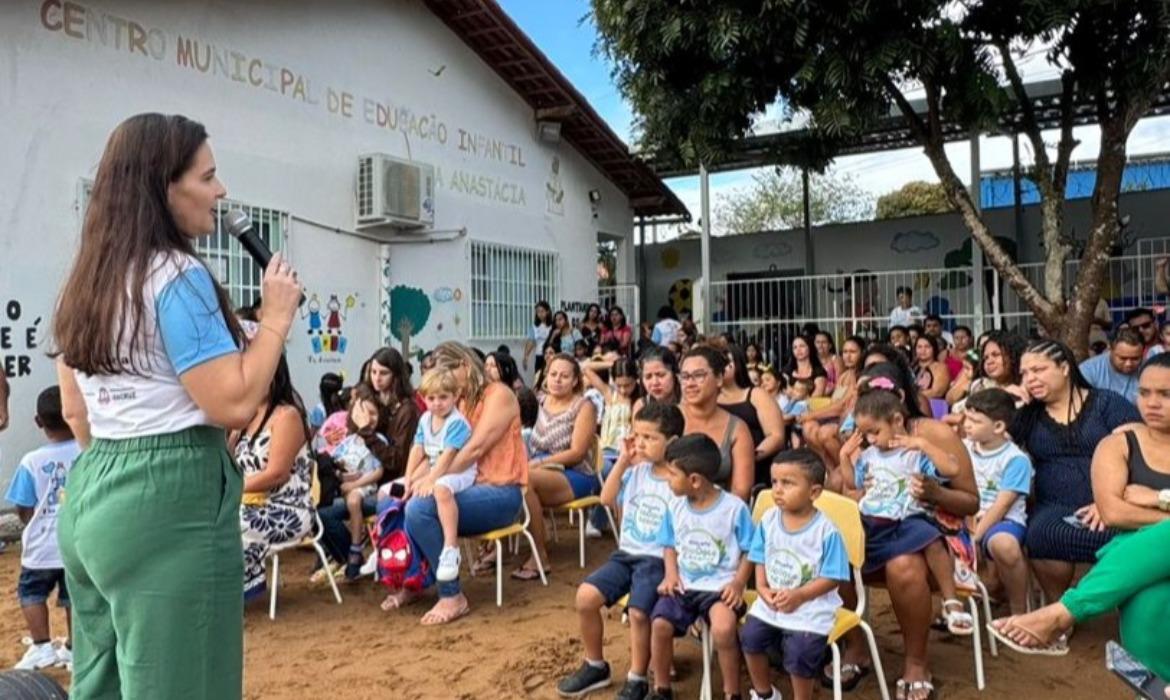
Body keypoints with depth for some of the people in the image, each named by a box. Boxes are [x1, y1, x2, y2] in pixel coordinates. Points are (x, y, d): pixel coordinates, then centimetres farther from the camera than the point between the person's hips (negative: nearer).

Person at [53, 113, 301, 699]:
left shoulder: (85, 283, 12)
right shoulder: (178, 276, -15)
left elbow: (75, 411, 18)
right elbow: (233, 404, -21)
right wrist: (277, 318, -10)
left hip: (91, 498, 9)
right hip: (170, 504, -9)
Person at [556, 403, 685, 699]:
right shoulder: (636, 471, 8)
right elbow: (607, 499, 8)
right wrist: (623, 461, 2)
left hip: (658, 560, -6)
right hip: (626, 554, 6)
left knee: (638, 612, -27)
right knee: (586, 595, -10)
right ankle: (595, 666, 11)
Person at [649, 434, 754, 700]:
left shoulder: (734, 508, -11)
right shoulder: (675, 507, 4)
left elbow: (749, 552, -3)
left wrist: (738, 583, -16)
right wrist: (671, 574, -2)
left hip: (720, 586, -4)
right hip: (684, 585, 4)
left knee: (723, 629, -31)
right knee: (660, 624, -18)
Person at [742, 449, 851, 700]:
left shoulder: (826, 530, -18)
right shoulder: (768, 519, -3)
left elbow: (833, 577, -14)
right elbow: (760, 559, 7)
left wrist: (799, 596, -24)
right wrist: (762, 588, -10)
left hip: (810, 608, -5)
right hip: (771, 602, 5)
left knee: (799, 654, -17)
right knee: (750, 637, -4)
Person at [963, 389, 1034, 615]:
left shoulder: (1016, 459, -8)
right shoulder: (964, 449, 9)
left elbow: (1001, 505, -14)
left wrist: (974, 537, -19)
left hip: (1004, 521, -6)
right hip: (970, 519, 6)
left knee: (1002, 543, -40)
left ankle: (1019, 613, -17)